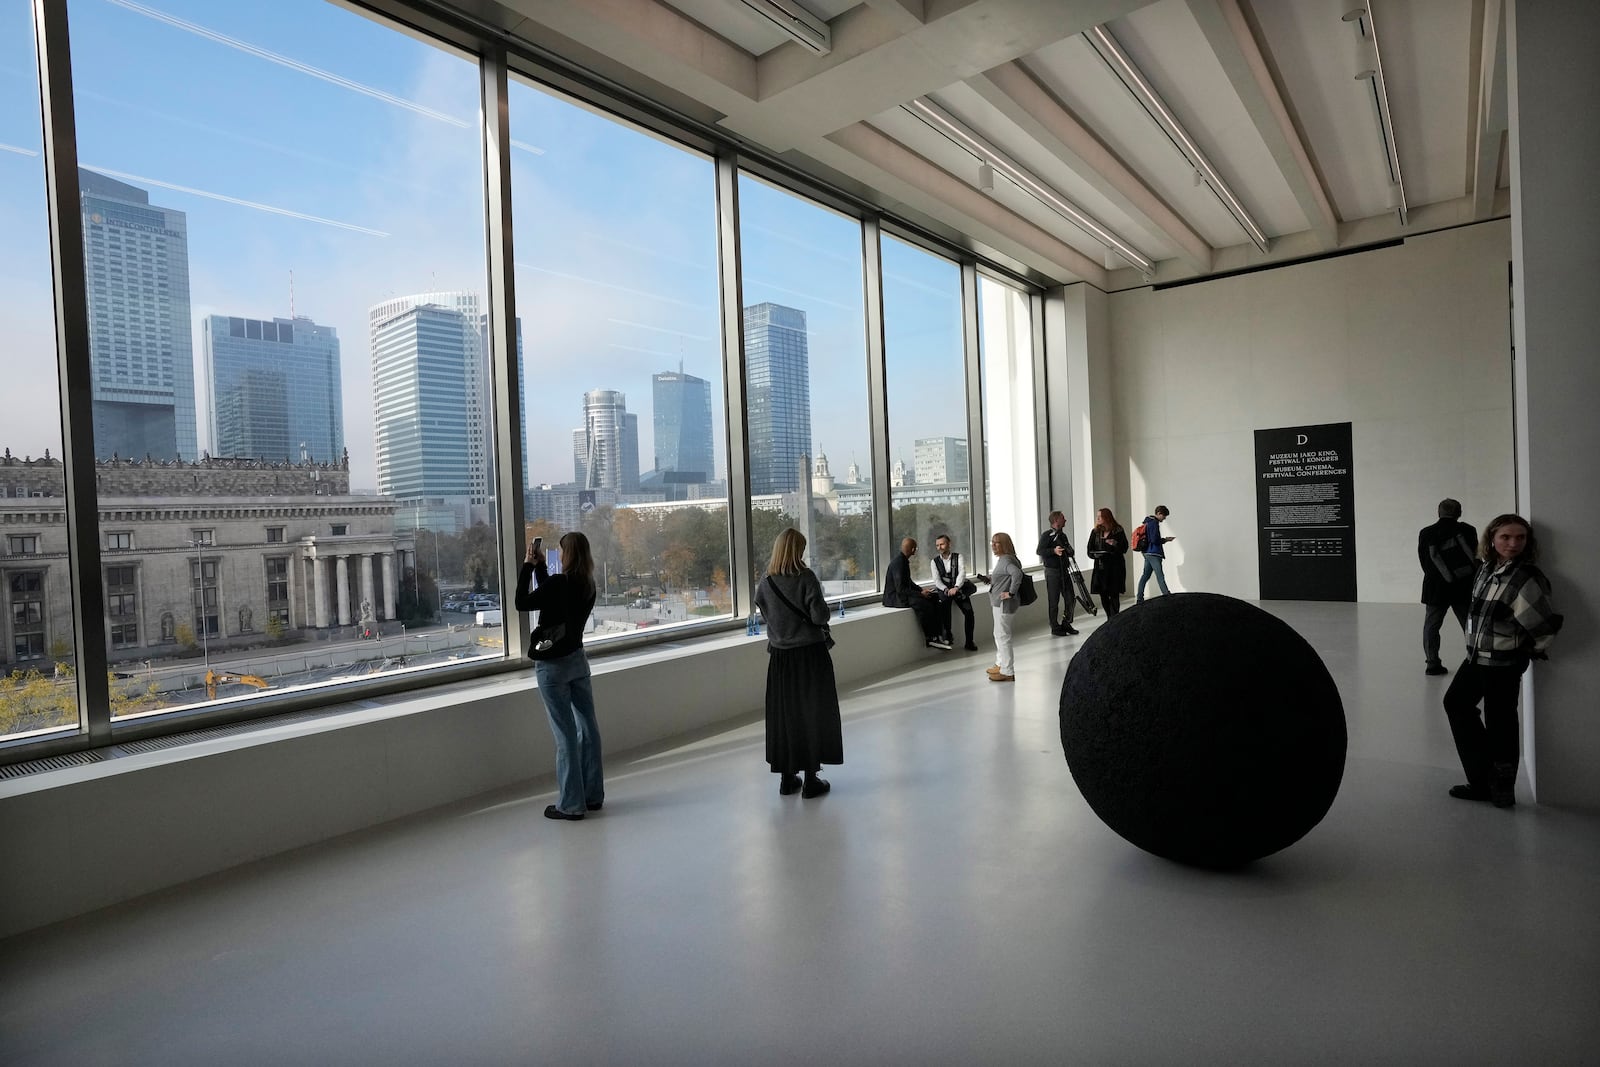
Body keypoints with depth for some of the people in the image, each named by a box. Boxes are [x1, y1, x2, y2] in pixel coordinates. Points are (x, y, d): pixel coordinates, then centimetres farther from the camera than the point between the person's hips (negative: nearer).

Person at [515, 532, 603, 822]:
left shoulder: (558, 583, -19)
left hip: (553, 666, -7)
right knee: (587, 727, 11)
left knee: (566, 734, -3)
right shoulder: (587, 585, 4)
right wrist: (540, 566, 15)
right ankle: (593, 795, 22)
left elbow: (522, 603, -10)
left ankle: (571, 805, 5)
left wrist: (528, 566, -5)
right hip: (578, 660, 7)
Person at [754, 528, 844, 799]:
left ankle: (787, 777, 21)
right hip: (810, 654, -4)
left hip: (780, 656, 4)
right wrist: (815, 611, 4)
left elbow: (766, 615, 6)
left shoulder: (765, 584, -2)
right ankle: (811, 779, 11)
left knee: (783, 714, 13)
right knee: (813, 714, 7)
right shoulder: (806, 578, -15)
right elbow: (820, 616, -17)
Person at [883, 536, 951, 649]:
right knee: (924, 603, -30)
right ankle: (930, 639, -16)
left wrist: (922, 590, 5)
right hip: (894, 598, -10)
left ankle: (937, 635, -5)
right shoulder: (898, 563, -21)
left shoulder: (903, 560, 10)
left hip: (902, 594, 10)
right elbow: (900, 589, -25)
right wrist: (920, 594, -21)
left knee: (934, 598, -2)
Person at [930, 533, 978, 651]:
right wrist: (946, 590, -23)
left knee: (969, 611, -16)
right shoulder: (935, 561, 6)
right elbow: (936, 580, -3)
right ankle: (947, 634, -20)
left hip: (958, 588, 0)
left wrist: (956, 588, -28)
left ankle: (969, 642, -6)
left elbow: (961, 573, -10)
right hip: (943, 589, 0)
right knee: (944, 600, -30)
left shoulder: (958, 557, 4)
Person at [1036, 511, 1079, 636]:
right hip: (1052, 571, -7)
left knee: (1070, 598, 6)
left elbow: (1069, 552, 27)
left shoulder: (1063, 536, 16)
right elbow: (1040, 551, -17)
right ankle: (1055, 628, 7)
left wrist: (1070, 551, 4)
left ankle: (1066, 624, 20)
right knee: (1053, 601, -1)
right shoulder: (1046, 535, -8)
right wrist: (1054, 551, -30)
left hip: (1064, 570, 7)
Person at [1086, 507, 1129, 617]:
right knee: (1103, 595, 5)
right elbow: (1089, 550, 8)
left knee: (1114, 595, -5)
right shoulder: (1095, 532, 9)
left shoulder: (1118, 531, -1)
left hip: (1115, 567, -4)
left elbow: (1124, 549, -2)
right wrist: (1095, 555, -13)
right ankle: (1110, 619, 18)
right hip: (1100, 567, 4)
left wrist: (1115, 544, -20)